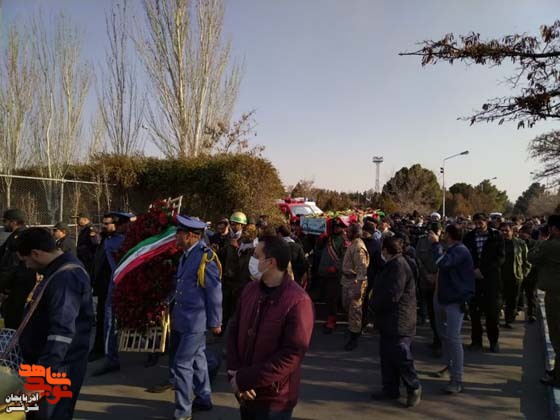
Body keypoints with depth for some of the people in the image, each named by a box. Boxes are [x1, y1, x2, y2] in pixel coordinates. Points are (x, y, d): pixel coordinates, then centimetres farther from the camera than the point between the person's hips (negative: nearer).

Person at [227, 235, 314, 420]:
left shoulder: (298, 301, -20)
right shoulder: (250, 290, -1)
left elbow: (292, 356, -21)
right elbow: (234, 331, 4)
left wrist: (245, 380, -18)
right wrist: (234, 373, -9)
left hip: (274, 399, -5)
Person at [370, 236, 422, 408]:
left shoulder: (398, 266, -19)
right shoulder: (393, 265, 13)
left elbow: (392, 295, -25)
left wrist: (374, 306, -11)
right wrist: (376, 306, 7)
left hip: (398, 321, -10)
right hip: (389, 321, 10)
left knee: (401, 357, 0)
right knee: (387, 355, 15)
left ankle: (414, 388, 18)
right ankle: (390, 389, 25)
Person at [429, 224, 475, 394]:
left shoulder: (460, 251, -17)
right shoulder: (453, 250, 14)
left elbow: (442, 262, -32)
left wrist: (435, 243, -22)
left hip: (455, 300, -11)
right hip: (444, 297, 11)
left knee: (453, 338, -11)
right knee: (445, 335, 20)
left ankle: (457, 380, -7)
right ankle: (449, 366, 36)